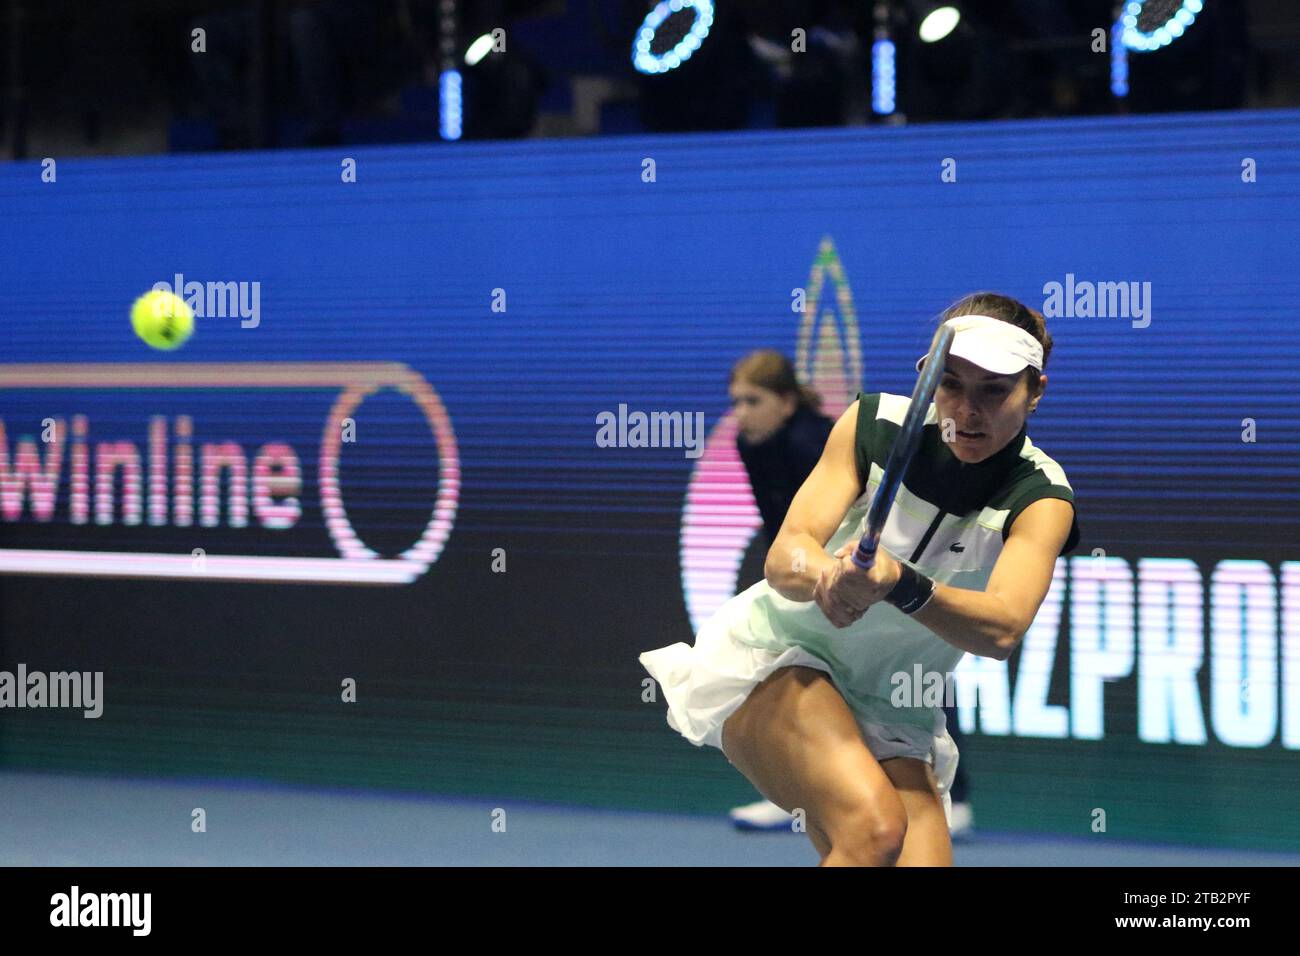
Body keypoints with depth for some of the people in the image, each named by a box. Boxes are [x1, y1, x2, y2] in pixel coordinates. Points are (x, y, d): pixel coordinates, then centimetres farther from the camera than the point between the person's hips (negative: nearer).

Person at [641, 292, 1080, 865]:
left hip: (894, 718, 3)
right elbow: (784, 555, -18)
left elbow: (1003, 629, -31)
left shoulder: (1041, 498, -12)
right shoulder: (877, 422, -10)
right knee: (873, 829, -31)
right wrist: (829, 578, -43)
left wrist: (900, 582, -50)